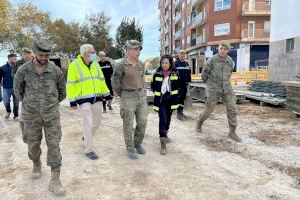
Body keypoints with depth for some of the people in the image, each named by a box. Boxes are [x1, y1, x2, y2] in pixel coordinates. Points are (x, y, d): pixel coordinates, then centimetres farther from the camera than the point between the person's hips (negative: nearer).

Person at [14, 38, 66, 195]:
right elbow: (18, 90, 11)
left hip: (51, 113, 0)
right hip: (32, 114, 1)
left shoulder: (55, 70, -6)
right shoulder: (23, 70, -7)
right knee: (33, 144, 14)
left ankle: (55, 181, 1)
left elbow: (62, 90, 10)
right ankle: (36, 164, 46)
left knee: (54, 145, -4)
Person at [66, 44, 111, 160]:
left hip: (97, 97, 6)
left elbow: (101, 80, 13)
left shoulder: (95, 64, 7)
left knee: (97, 122, 14)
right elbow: (70, 84, -9)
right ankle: (89, 150, 8)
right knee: (88, 123, -5)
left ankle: (86, 138, 41)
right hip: (84, 98, -6)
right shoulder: (75, 65, -9)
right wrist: (72, 100, -12)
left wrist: (106, 94, 12)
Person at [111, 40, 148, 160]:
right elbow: (115, 81, -4)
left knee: (142, 122, 8)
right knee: (128, 124, 4)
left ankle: (138, 143, 30)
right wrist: (120, 95, 5)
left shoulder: (141, 64, 6)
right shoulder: (121, 65, -11)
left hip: (141, 95, 6)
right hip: (128, 97, -5)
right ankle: (130, 149, 20)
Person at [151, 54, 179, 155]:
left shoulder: (175, 74, -1)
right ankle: (163, 143, -8)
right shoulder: (157, 74, -5)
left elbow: (177, 86, 10)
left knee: (168, 119, 16)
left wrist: (170, 94, 1)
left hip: (171, 100, 3)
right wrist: (158, 94, 1)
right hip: (160, 101, -3)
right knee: (163, 120, -11)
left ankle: (165, 134, 42)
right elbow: (153, 87, 6)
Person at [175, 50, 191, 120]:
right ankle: (179, 113, -4)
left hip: (185, 83, 7)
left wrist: (188, 81, 13)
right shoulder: (176, 63, -4)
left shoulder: (186, 64, 16)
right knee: (179, 98, -9)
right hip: (178, 83, -6)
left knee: (183, 98, 10)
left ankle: (181, 112, 19)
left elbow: (189, 73, 21)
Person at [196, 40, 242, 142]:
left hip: (227, 88, 4)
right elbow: (204, 74, -1)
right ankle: (200, 122, 32)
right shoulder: (212, 60, -10)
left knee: (232, 109, -5)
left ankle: (232, 132, 3)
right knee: (209, 109, 4)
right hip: (214, 89, -4)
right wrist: (209, 84, 11)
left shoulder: (230, 60, 4)